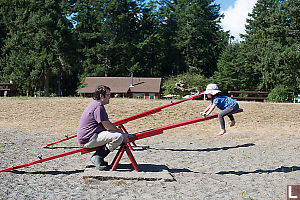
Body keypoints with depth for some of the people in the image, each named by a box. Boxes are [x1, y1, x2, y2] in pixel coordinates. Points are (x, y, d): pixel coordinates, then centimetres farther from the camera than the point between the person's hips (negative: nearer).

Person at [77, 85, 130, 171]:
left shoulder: (94, 103, 18)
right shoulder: (98, 106, -16)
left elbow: (106, 124, 24)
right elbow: (107, 126, -18)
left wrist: (119, 131, 15)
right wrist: (122, 133, -8)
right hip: (88, 140, -11)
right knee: (119, 137, -21)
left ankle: (97, 157, 12)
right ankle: (98, 157, -12)